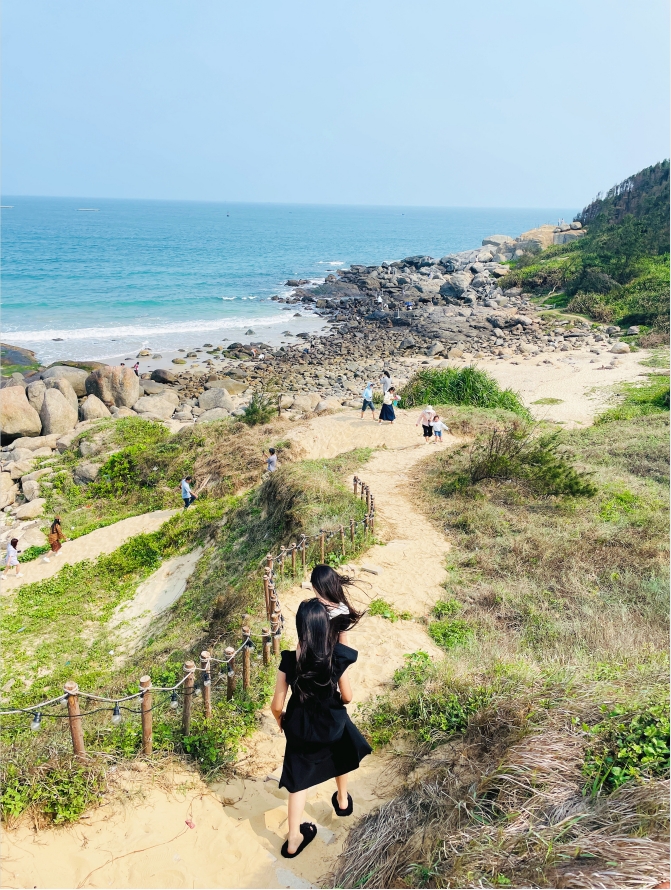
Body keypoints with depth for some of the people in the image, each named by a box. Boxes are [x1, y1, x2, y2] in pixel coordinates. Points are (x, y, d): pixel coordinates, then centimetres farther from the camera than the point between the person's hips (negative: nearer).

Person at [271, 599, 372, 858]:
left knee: (299, 780, 18)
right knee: (339, 756, 34)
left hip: (300, 728, -1)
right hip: (332, 724, 1)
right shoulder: (337, 657, -24)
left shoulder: (289, 660, -25)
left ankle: (293, 839, 27)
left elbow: (276, 705, -16)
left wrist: (280, 719, 6)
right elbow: (347, 697, -10)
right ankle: (343, 801, 55)